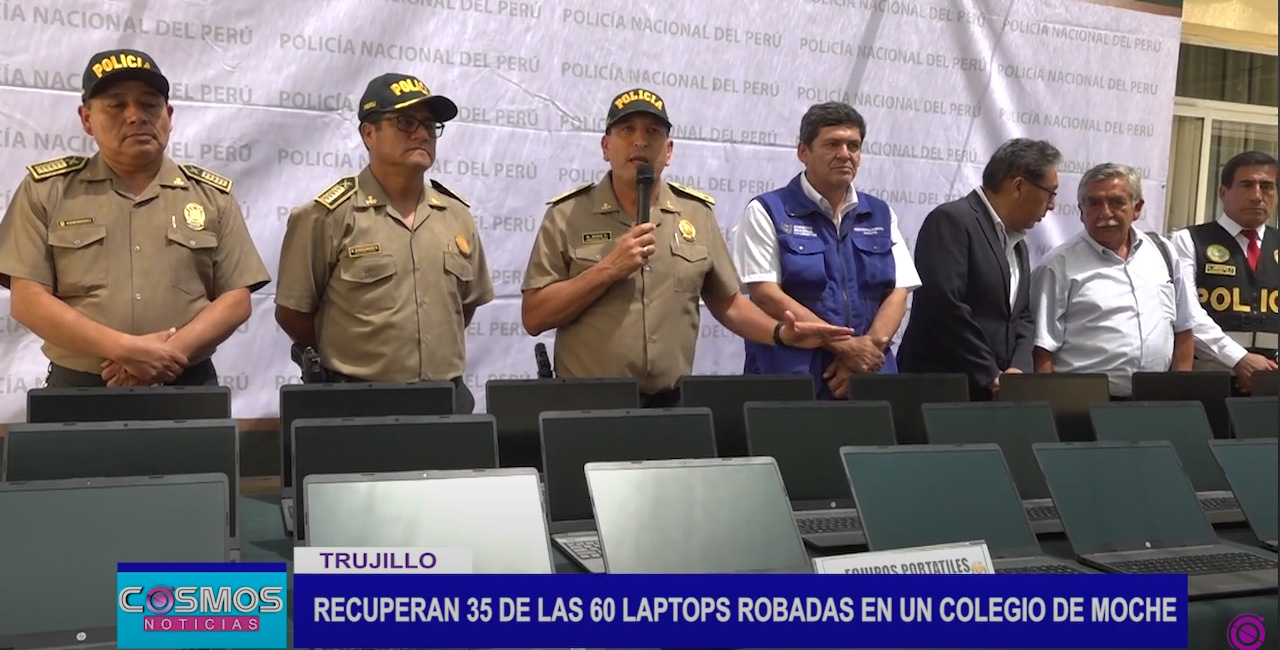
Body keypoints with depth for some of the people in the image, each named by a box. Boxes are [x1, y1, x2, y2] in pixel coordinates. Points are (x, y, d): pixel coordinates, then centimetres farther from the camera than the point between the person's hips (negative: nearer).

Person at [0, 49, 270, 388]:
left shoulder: (213, 195, 6)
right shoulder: (46, 189, 3)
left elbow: (236, 300, 1)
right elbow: (28, 299, -3)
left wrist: (168, 354, -14)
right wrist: (126, 349, -15)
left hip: (187, 388, 1)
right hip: (78, 390, 0)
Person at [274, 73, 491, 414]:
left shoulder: (458, 216, 7)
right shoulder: (328, 215, -7)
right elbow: (292, 311, -4)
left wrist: (436, 356, 10)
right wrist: (354, 363, 4)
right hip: (356, 402, -4)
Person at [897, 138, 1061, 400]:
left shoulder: (1018, 246, 19)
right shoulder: (952, 220, -10)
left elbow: (1022, 317, 17)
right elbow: (945, 305, -20)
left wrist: (1018, 369, -3)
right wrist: (990, 376, -15)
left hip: (997, 392, 8)